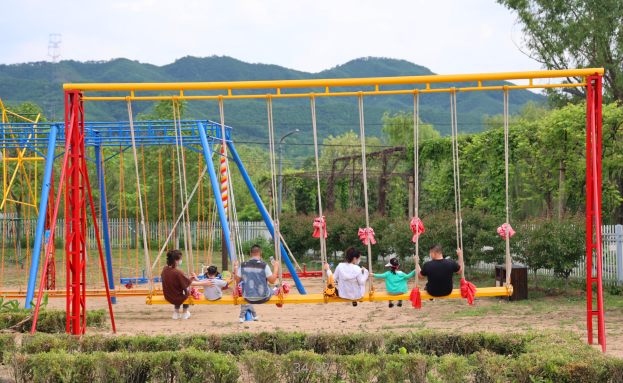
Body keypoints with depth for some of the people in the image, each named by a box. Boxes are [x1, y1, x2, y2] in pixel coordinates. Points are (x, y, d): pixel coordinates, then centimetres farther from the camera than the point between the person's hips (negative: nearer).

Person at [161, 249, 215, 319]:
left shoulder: (165, 269, -10)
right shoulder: (177, 272, -30)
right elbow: (191, 283, -22)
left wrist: (189, 278, 6)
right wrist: (205, 283, -15)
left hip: (167, 297, 5)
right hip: (178, 298, -5)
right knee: (187, 289, 26)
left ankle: (176, 313, 38)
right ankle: (185, 313, 35)